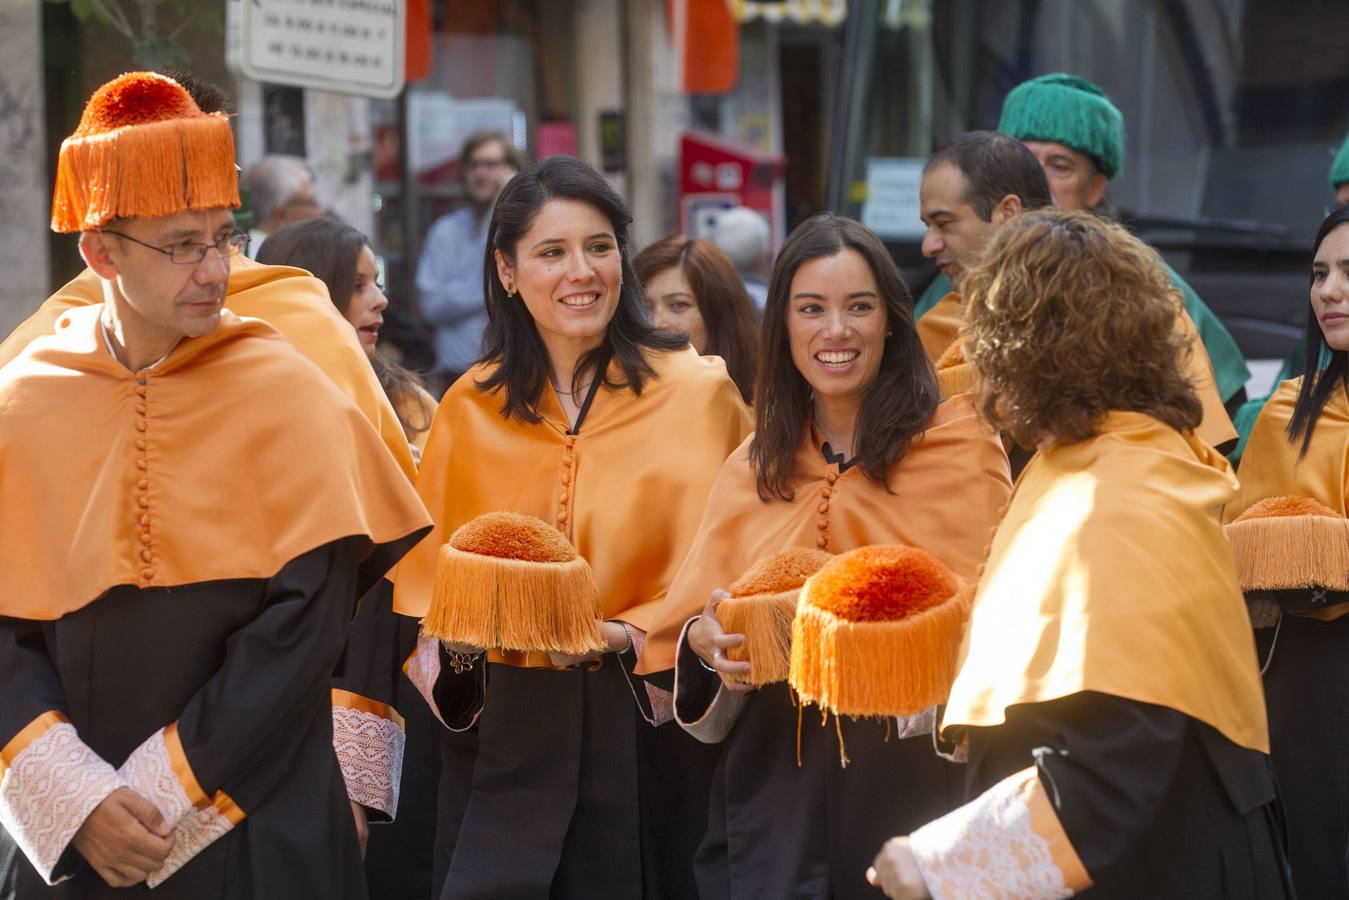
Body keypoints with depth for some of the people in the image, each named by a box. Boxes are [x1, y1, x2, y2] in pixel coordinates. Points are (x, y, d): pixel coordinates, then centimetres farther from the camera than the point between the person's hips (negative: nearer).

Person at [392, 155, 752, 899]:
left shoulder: (697, 392, -2)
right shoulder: (470, 408, 6)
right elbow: (424, 574, 12)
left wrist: (626, 634, -19)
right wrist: (453, 637, -8)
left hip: (643, 730, -2)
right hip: (501, 732, 2)